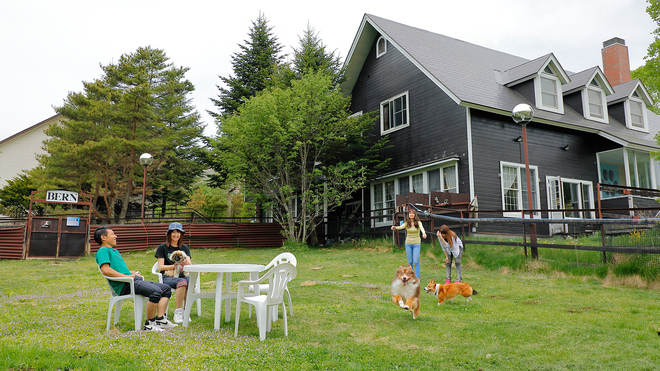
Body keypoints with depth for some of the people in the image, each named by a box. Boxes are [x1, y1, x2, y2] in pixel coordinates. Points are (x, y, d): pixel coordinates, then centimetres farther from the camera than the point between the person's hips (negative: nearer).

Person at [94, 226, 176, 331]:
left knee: (166, 289, 3)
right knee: (156, 291, -30)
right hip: (124, 285, -10)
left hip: (133, 280, 10)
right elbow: (105, 269, -19)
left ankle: (160, 319, -4)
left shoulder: (115, 251, 30)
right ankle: (149, 323, -17)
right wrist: (126, 276, -20)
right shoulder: (102, 251, -2)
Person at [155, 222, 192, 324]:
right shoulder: (163, 248, 8)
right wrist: (173, 266, -17)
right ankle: (178, 312, -28)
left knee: (191, 281, -34)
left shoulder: (185, 248, 18)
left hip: (182, 275, 3)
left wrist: (186, 263, -21)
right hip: (167, 277, -3)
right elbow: (160, 267, 1)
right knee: (182, 282, -36)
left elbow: (189, 264, 4)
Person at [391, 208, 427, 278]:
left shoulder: (418, 222, -6)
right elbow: (401, 227, -21)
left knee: (416, 261, -7)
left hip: (416, 244, -2)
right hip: (408, 244, 2)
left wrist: (424, 233, -49)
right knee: (410, 261, 7)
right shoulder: (406, 223, -2)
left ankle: (417, 278, 0)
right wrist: (395, 227, -43)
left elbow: (421, 228, -26)